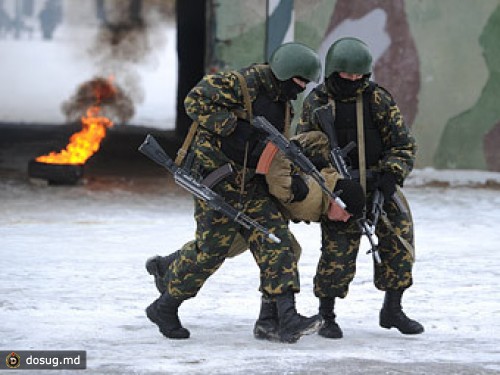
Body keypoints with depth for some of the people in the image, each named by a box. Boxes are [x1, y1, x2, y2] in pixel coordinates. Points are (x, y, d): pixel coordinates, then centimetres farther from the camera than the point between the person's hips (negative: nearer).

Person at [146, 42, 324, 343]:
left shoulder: (283, 104, 11)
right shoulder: (238, 85, -16)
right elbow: (195, 101, -22)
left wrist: (292, 179, 1)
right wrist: (234, 128, -26)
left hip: (251, 183, 8)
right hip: (216, 179, -8)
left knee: (276, 240, -8)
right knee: (211, 251, -6)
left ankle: (288, 319, -15)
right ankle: (164, 308, 14)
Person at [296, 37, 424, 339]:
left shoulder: (379, 99, -2)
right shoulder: (316, 102, 1)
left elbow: (404, 145, -1)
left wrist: (390, 176, -15)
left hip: (377, 185, 2)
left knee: (400, 240, -5)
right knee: (338, 250, -12)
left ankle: (393, 309, 13)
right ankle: (326, 316, 4)